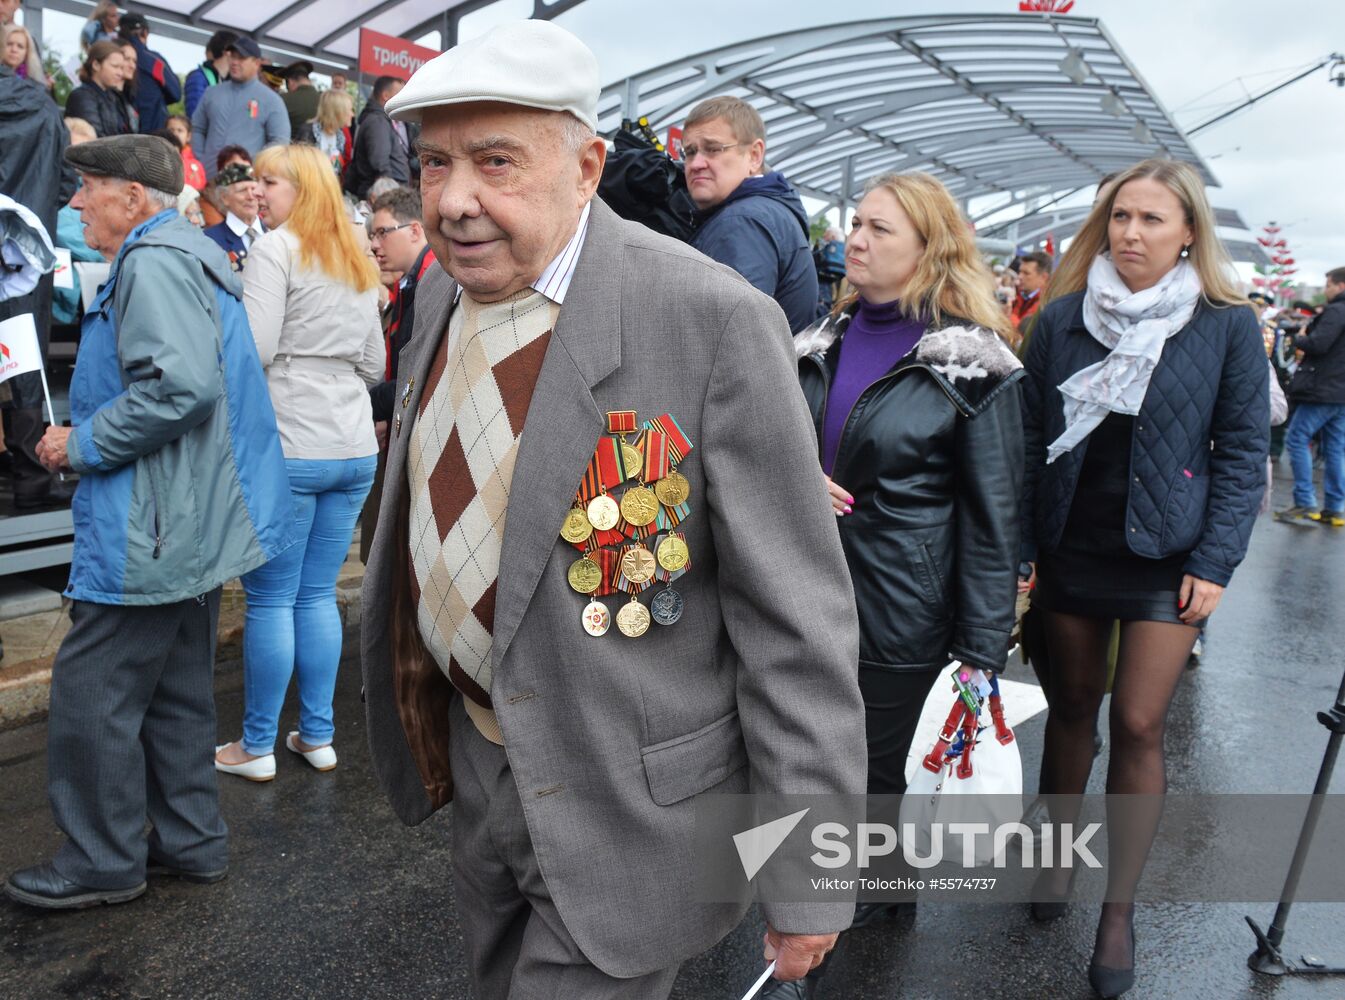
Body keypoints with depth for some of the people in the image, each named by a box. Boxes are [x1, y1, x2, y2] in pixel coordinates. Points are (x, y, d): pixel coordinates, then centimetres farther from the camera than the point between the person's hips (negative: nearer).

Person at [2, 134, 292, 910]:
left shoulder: (155, 261, -15)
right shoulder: (190, 254, 18)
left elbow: (179, 386, -29)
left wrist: (81, 445, -16)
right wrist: (87, 438, 18)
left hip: (153, 529, -11)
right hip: (195, 521, 11)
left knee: (93, 694, 1)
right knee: (175, 691, 17)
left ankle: (103, 861, 15)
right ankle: (191, 840, 28)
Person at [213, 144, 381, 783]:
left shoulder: (275, 250, -6)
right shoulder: (356, 263, 15)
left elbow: (253, 349, -15)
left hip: (289, 447, -7)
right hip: (356, 447, 7)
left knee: (270, 599, 3)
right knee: (319, 595, 13)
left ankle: (257, 746, 13)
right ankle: (317, 736, 20)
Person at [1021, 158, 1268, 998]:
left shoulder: (1228, 326, -3)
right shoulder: (1062, 319, 2)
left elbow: (1243, 453, -1)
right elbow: (1031, 442, 1)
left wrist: (1214, 564, -8)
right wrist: (1018, 551, -3)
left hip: (1165, 558, -2)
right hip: (1070, 550, 2)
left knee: (1139, 725, -1)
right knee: (1071, 706, 12)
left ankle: (1120, 909, 15)